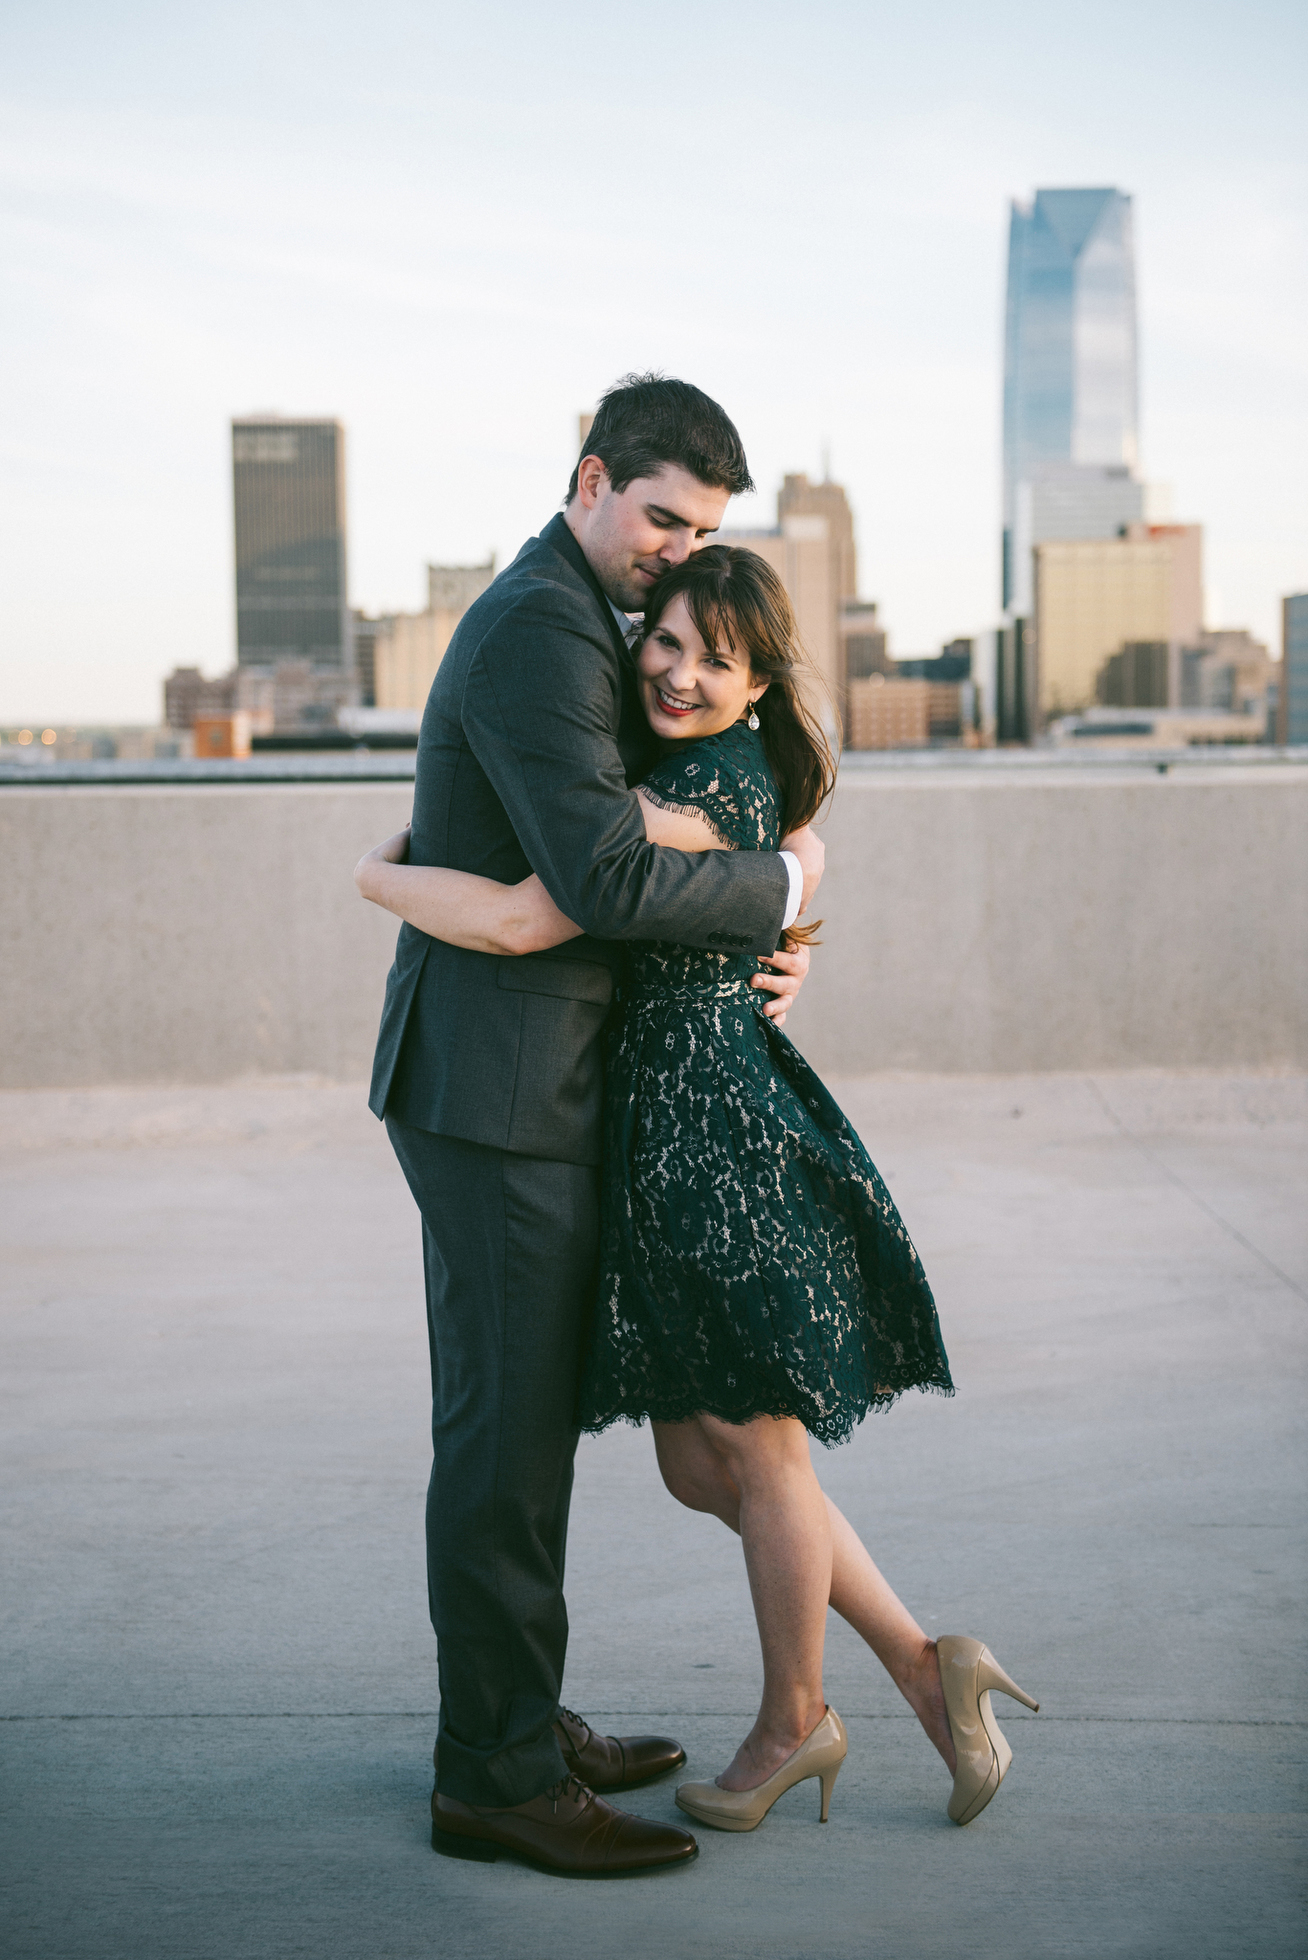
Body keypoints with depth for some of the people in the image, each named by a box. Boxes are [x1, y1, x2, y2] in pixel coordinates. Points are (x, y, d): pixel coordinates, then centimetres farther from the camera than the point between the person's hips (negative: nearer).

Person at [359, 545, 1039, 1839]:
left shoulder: (705, 790, -19)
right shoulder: (745, 778, 11)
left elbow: (519, 922, -25)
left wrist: (381, 873, -8)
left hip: (722, 1138, -10)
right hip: (666, 1140, 10)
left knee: (759, 1451, 8)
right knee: (695, 1464, 14)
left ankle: (790, 1723, 29)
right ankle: (923, 1670, 24)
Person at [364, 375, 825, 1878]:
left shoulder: (573, 621, 18)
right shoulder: (540, 630, -16)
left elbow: (632, 837, 21)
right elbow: (606, 879, -26)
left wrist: (761, 947, 6)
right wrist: (779, 885, -10)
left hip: (518, 1082, 11)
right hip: (495, 1088, -11)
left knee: (520, 1425, 16)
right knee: (504, 1434, -4)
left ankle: (514, 1729, 27)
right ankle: (496, 1781, 6)